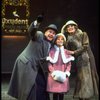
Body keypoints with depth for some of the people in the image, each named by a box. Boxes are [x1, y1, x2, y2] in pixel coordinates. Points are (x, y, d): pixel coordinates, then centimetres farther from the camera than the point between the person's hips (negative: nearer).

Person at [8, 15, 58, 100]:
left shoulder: (49, 45, 13)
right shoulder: (39, 35, -7)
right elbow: (31, 31, -30)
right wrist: (37, 22, -49)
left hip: (35, 67, 9)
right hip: (25, 64, -8)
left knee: (41, 85, 13)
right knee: (30, 89, -9)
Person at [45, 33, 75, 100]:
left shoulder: (66, 52, 8)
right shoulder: (52, 51, 0)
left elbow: (69, 64, 6)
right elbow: (49, 63, -3)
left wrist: (66, 73, -8)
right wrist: (53, 72, -14)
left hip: (63, 76, 2)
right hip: (54, 76, -2)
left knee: (62, 93, 5)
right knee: (55, 93, 0)